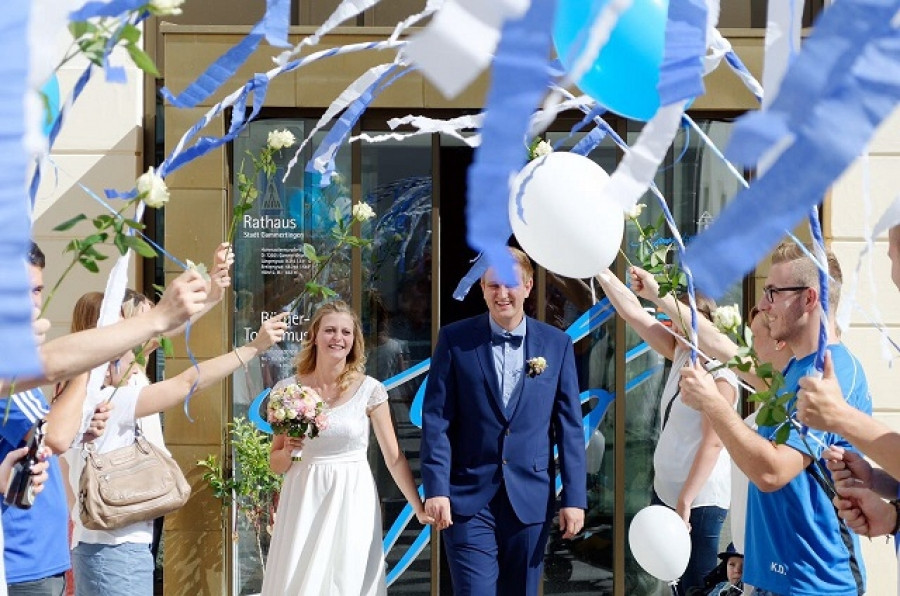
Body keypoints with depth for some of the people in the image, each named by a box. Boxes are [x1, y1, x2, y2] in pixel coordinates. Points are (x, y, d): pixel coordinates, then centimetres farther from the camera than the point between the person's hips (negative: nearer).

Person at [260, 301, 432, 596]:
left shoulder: (369, 390, -3)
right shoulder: (288, 389, 0)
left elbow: (394, 457, -1)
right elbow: (275, 464, 7)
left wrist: (420, 508, -6)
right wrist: (288, 451, -14)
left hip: (352, 503, -1)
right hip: (304, 504, 1)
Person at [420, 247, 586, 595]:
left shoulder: (557, 344, 4)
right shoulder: (454, 340, -1)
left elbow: (569, 425, 4)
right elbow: (436, 419, -3)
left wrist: (574, 497, -1)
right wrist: (436, 488, -11)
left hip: (531, 499, 2)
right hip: (468, 499, -2)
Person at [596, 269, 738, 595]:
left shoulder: (718, 373, -16)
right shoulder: (681, 356, 6)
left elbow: (712, 443, -21)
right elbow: (633, 313, 6)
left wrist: (685, 502, -23)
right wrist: (601, 271, 0)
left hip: (698, 501, -8)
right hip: (665, 491, 8)